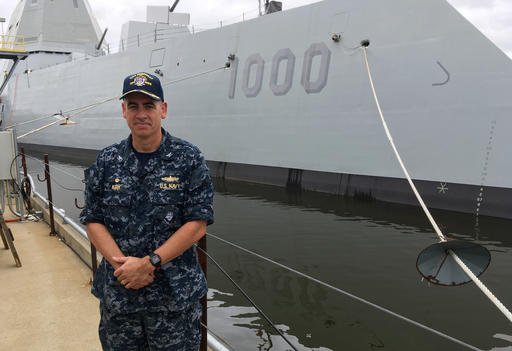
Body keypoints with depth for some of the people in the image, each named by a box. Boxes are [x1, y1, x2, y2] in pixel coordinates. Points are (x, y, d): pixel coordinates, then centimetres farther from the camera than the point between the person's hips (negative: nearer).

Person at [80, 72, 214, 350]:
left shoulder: (188, 160, -8)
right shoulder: (106, 162, 2)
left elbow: (198, 223, -11)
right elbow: (93, 220, 2)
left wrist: (148, 263, -17)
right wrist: (121, 263, -14)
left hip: (174, 295, -3)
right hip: (116, 291, 3)